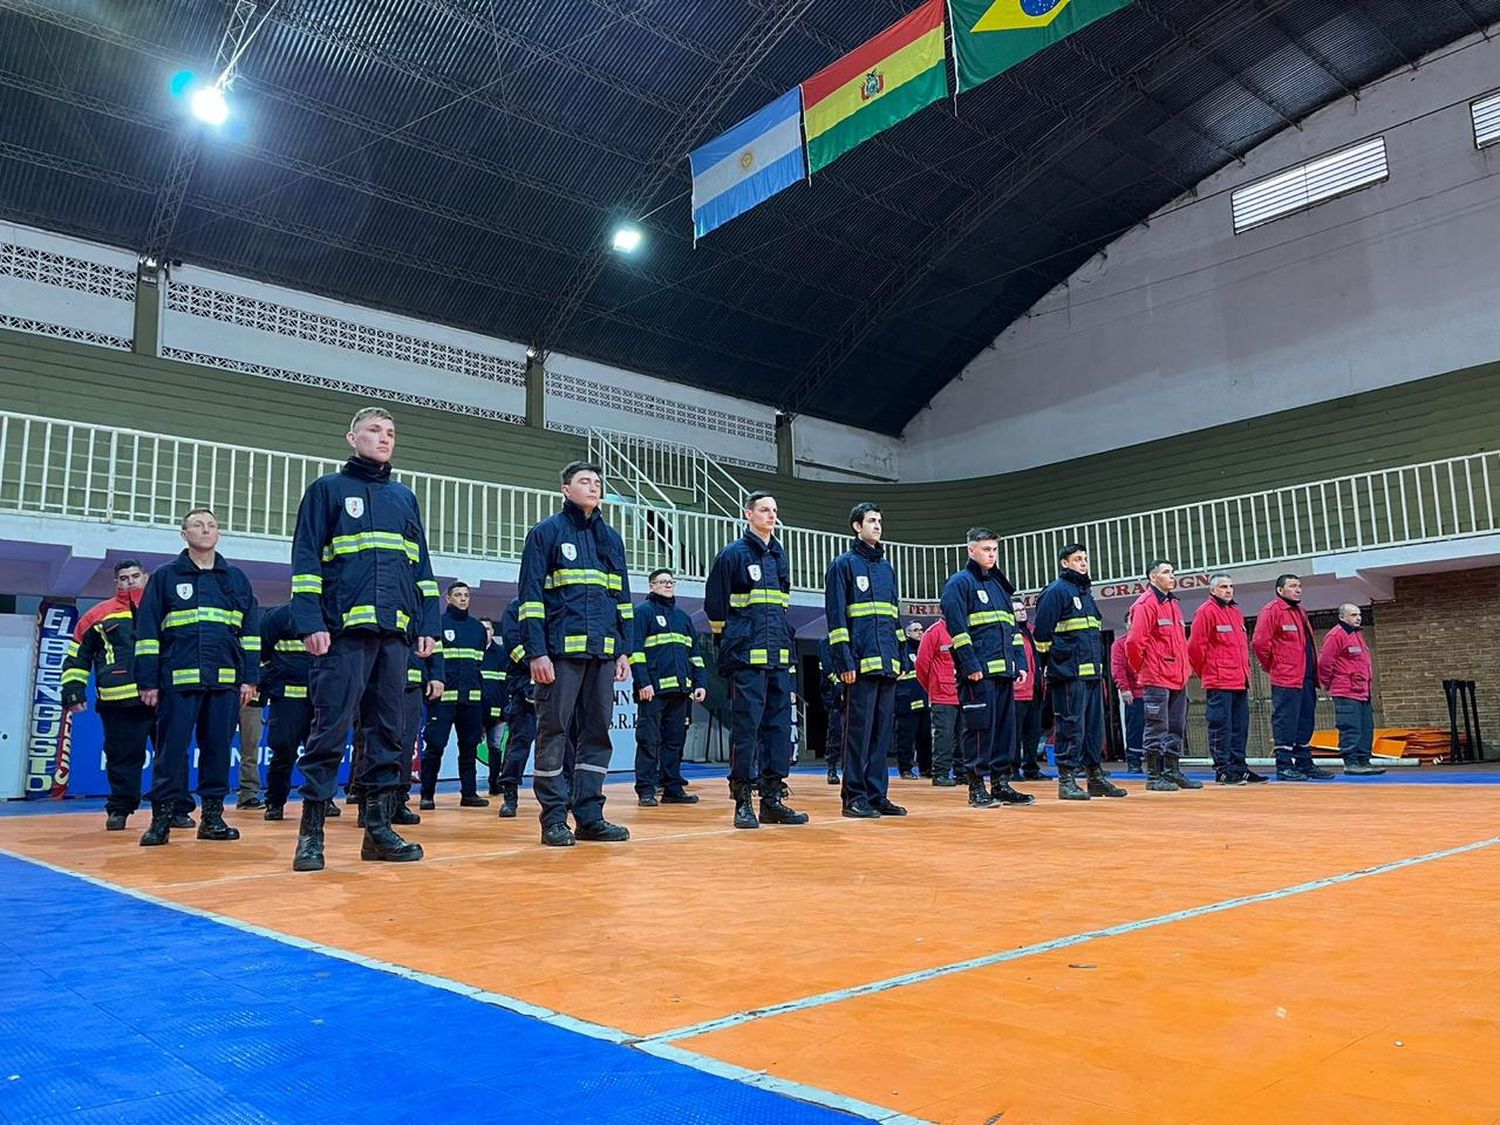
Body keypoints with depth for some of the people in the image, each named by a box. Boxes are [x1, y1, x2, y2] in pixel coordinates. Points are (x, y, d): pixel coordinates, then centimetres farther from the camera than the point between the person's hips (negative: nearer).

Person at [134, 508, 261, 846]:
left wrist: (250, 678, 4)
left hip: (225, 679, 2)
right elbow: (147, 632, 5)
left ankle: (212, 817, 12)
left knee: (218, 748, 5)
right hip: (178, 679, -2)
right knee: (172, 749, -2)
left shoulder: (236, 578, 14)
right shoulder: (165, 576, 8)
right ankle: (161, 819, 5)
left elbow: (250, 631, 12)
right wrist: (148, 682, -2)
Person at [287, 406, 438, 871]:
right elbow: (306, 560, 1)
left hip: (395, 631, 5)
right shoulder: (327, 489, 9)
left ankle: (378, 829, 10)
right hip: (344, 628, -5)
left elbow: (422, 566, 20)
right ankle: (311, 832, 0)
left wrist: (429, 624, 10)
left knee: (390, 731, 4)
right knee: (331, 727, -8)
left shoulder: (404, 497, 22)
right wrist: (310, 623, -10)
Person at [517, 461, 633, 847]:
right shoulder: (545, 533, 3)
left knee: (597, 732, 5)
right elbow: (531, 595, -4)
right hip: (561, 650, -5)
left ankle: (590, 816, 12)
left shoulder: (611, 538, 19)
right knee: (554, 731, -2)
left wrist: (624, 650, 12)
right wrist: (536, 652, -13)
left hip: (603, 653, 5)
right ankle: (554, 819, 4)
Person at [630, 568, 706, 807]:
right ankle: (645, 791, 0)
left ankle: (673, 788, 14)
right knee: (649, 740, -4)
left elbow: (694, 653, 22)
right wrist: (643, 683, -16)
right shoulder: (643, 611, 1)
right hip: (653, 689, -6)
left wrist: (699, 683, 13)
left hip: (680, 689, 6)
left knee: (675, 740, 8)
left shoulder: (682, 616, 21)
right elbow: (635, 650, -7)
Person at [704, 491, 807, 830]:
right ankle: (742, 801, 1)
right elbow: (715, 604, -2)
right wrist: (728, 641, 1)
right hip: (747, 656, -7)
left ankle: (772, 798, 14)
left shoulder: (779, 555, 17)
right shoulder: (733, 554, -3)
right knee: (746, 725, -6)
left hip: (779, 658, 7)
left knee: (780, 724, 6)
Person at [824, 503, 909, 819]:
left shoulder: (886, 566, 20)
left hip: (887, 662, 7)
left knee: (883, 730, 7)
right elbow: (836, 616, -7)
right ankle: (854, 796, 1)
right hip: (861, 661, -7)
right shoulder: (843, 564, 0)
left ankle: (877, 794, 14)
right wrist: (844, 661, -15)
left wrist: (902, 657, 16)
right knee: (859, 728, -5)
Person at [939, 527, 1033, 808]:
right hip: (978, 672, -8)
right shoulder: (959, 583, -2)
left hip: (1004, 670, 8)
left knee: (1006, 726, 8)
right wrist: (970, 665, -18)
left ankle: (1001, 784, 15)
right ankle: (976, 787, 1)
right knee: (980, 727, -7)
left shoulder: (1000, 585, 22)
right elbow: (956, 627, -11)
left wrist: (1020, 663, 13)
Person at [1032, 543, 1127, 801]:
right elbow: (1042, 630, -12)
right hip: (1069, 674, -9)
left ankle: (1096, 777, 20)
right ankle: (1066, 781, -1)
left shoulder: (1085, 592, 20)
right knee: (1071, 726, -7)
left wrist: (1098, 661, 18)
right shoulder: (1056, 591, -7)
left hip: (1091, 673, 9)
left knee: (1094, 726, 12)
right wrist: (1055, 659, -8)